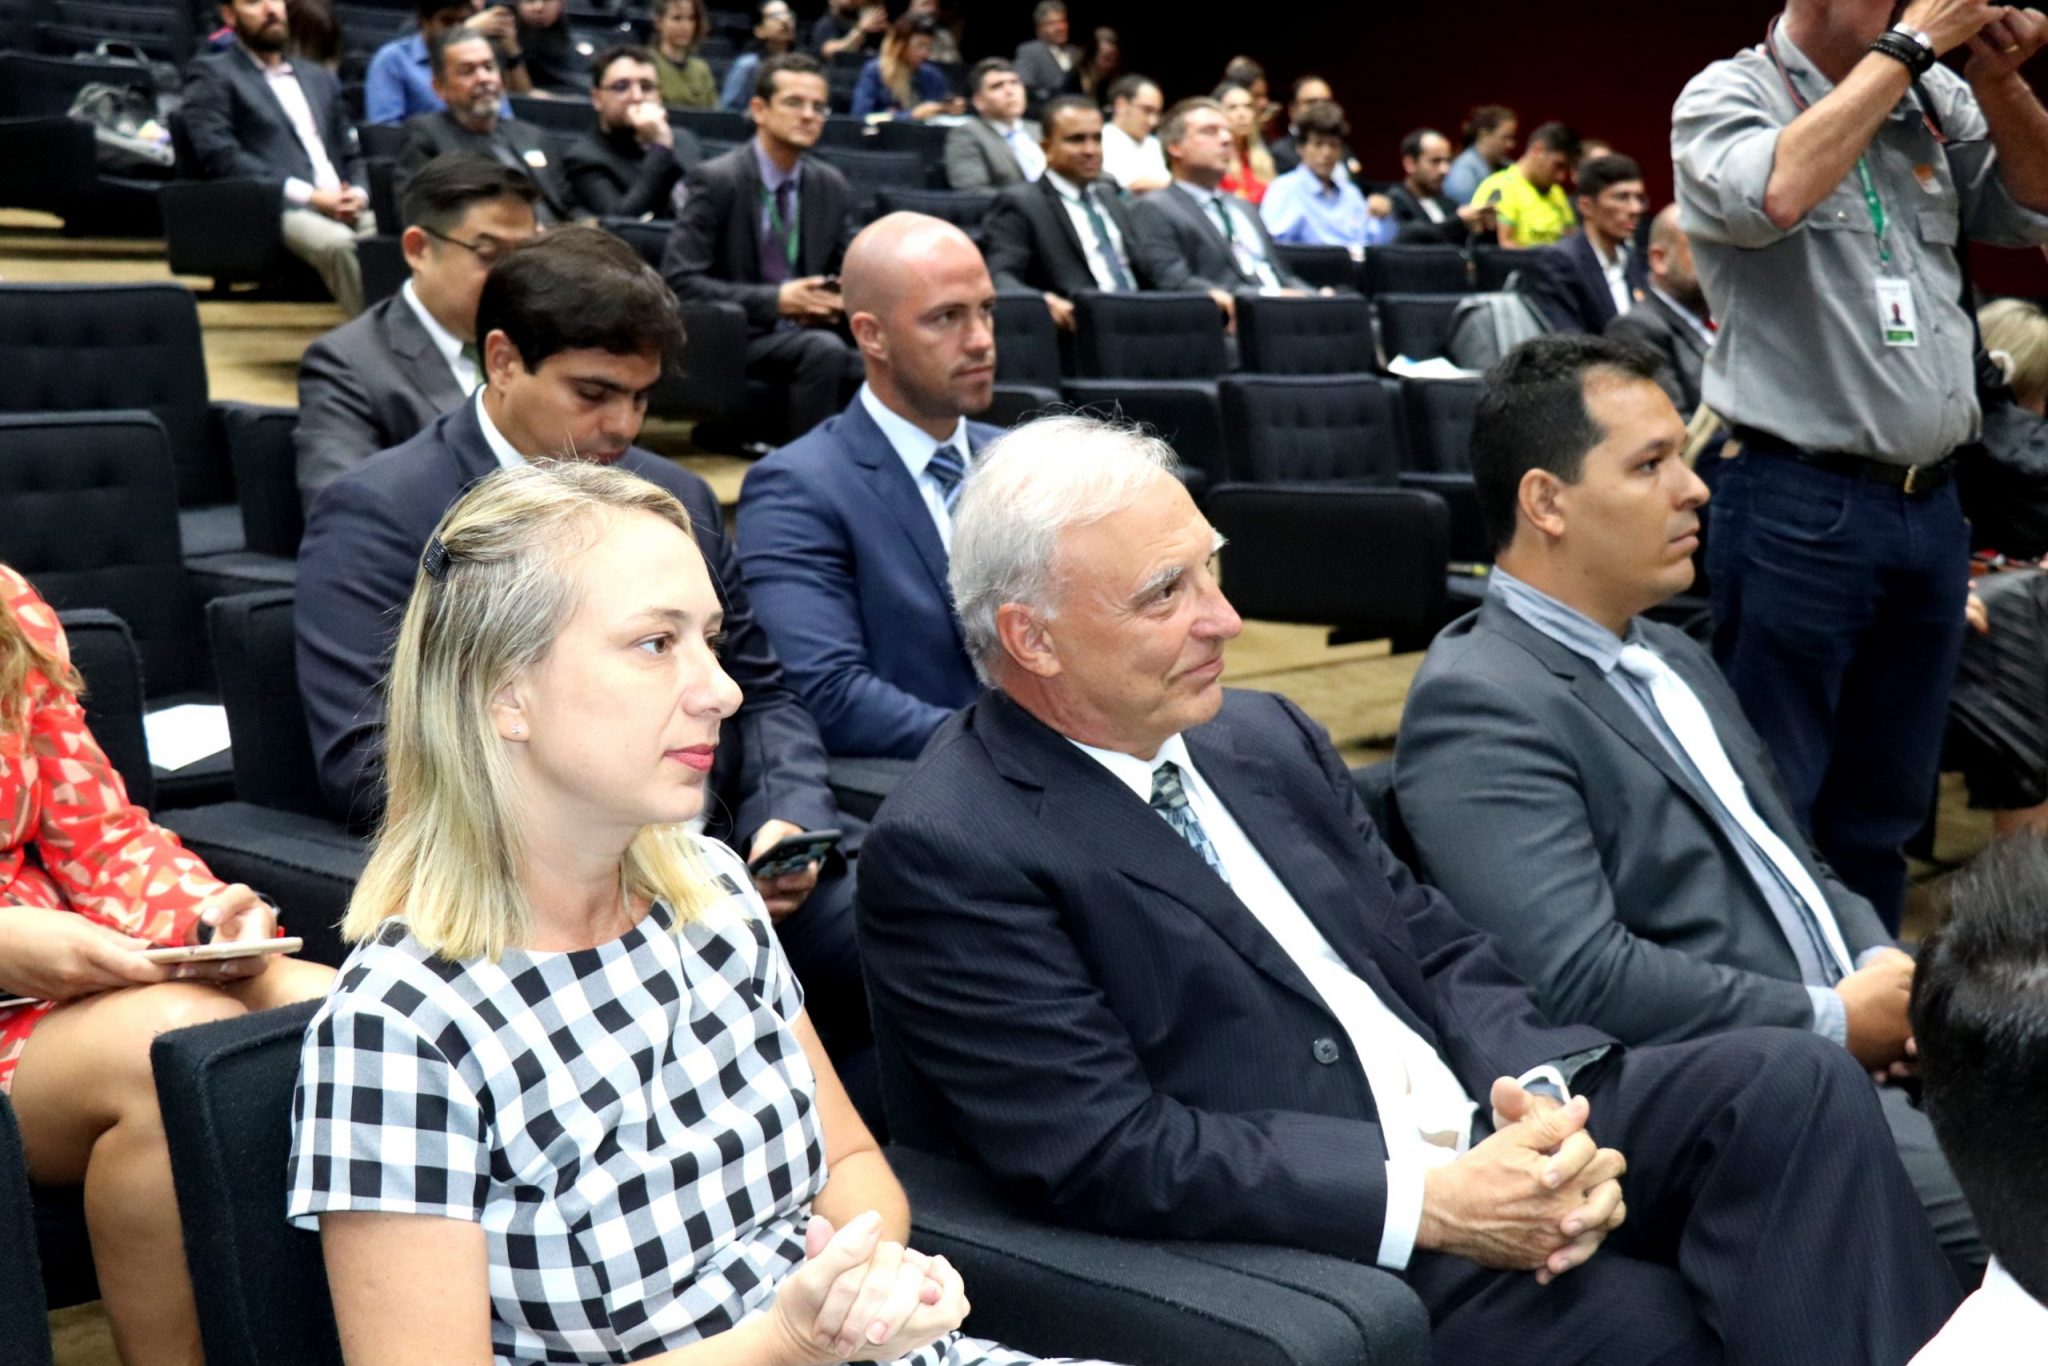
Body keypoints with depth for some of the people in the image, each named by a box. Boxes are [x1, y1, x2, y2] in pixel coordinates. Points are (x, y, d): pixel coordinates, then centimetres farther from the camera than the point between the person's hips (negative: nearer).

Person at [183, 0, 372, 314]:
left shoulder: (320, 77, 28)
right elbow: (219, 156, -5)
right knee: (339, 244, -37)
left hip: (345, 210, 5)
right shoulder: (211, 74, 9)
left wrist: (358, 193, 1)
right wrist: (309, 196, -12)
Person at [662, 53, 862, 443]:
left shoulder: (833, 187, 8)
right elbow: (679, 281, -14)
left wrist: (843, 298, -8)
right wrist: (775, 300, -21)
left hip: (805, 333, 5)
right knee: (824, 349, -33)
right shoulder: (715, 181, -8)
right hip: (734, 338, -5)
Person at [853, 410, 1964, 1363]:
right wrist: (1429, 1204, -21)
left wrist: (1541, 1102, -8)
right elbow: (1106, 1155, -17)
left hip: (1485, 1137, 7)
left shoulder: (1264, 736, 12)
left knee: (1793, 1083, -14)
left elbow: (1441, 951, 14)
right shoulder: (945, 856, -11)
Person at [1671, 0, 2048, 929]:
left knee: (1886, 806, 15)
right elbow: (1776, 194, -24)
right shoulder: (1728, 96, -4)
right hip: (1796, 506, -6)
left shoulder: (1935, 99, 11)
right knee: (1774, 803, 2)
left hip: (1930, 505, 6)